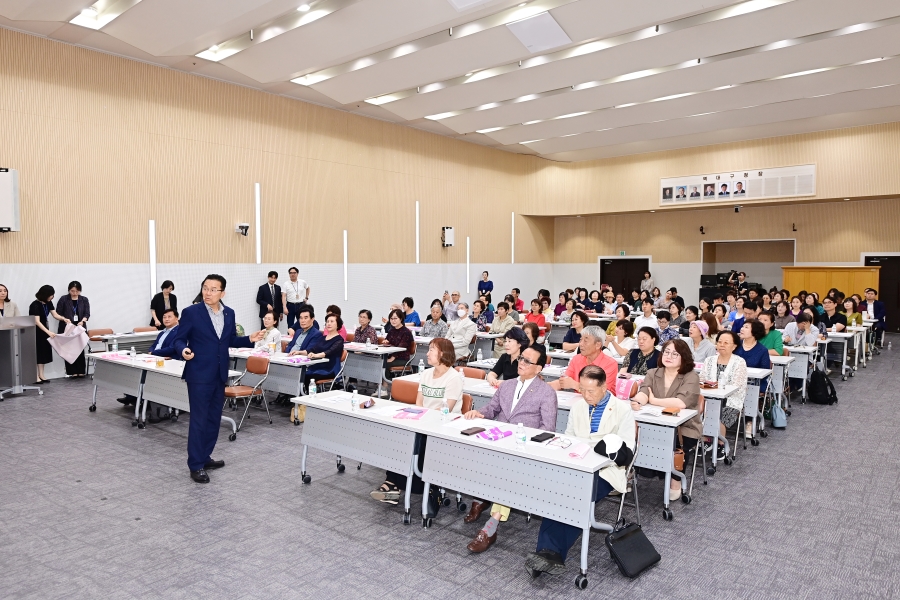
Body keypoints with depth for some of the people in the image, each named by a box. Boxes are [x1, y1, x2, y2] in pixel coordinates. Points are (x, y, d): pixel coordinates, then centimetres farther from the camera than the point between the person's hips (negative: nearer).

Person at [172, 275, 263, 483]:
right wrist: (183, 349, -27)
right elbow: (179, 339, -6)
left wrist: (250, 339, -1)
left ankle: (205, 457, 28)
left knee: (214, 419, 14)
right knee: (199, 420, -2)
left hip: (219, 375, 6)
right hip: (199, 375, -6)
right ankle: (196, 465, 7)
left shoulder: (229, 314, 6)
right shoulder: (191, 312, -9)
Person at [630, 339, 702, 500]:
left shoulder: (691, 377, -7)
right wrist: (636, 401, -34)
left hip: (684, 429, -3)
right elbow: (643, 394, -9)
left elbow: (681, 402, -23)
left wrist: (653, 400, -12)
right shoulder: (652, 373, 8)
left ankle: (675, 482, -3)